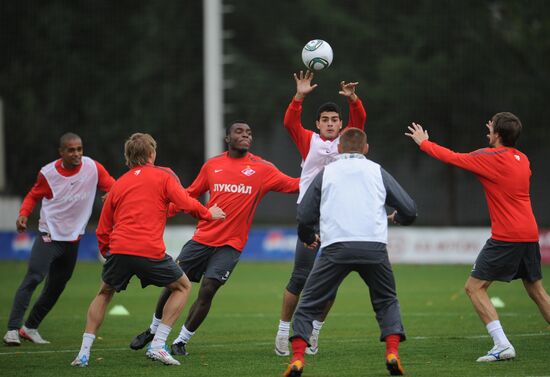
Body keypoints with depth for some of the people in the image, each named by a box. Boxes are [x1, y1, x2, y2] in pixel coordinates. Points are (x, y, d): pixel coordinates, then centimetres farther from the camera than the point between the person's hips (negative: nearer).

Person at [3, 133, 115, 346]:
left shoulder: (93, 168, -6)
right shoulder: (48, 173, -8)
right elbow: (33, 196, 6)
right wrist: (24, 214, -12)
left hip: (73, 238, 4)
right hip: (49, 235, -4)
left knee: (56, 287, 10)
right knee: (33, 279, -18)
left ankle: (30, 328, 24)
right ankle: (12, 330, -18)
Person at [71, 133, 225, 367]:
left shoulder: (118, 184, 20)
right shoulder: (163, 176, 8)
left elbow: (102, 231, 20)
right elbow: (187, 204, -3)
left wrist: (106, 252, 33)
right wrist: (208, 214, 14)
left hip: (118, 250, 4)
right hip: (150, 251, -4)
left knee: (104, 293, 27)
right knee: (183, 287, 18)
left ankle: (84, 353, 15)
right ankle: (157, 345, 5)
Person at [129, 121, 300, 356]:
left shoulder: (262, 169, -1)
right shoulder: (212, 166, 7)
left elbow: (295, 186, -5)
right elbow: (189, 195, 15)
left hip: (231, 244, -2)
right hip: (202, 238, 2)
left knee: (207, 290, -12)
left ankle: (181, 341, 6)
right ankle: (153, 330, 29)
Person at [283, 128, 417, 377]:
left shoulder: (326, 173, 15)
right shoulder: (377, 171, 17)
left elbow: (304, 216, 12)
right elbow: (409, 210, 15)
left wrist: (309, 238, 34)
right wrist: (397, 218, 40)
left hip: (335, 249, -1)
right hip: (374, 247, 1)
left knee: (308, 304, 8)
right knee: (387, 302, 21)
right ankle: (392, 353, 2)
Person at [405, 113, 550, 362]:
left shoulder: (489, 157, -10)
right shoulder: (522, 159, 11)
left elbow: (451, 158, -2)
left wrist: (423, 142, 13)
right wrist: (497, 136, 34)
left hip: (506, 237, -8)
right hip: (530, 235, 8)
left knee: (474, 287, -2)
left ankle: (502, 345, -13)